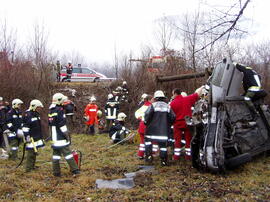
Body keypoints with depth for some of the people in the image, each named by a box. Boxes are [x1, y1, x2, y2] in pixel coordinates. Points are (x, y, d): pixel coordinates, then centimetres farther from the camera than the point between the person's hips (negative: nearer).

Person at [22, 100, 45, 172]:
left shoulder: (37, 114, 16)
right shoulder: (28, 115, -15)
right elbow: (25, 127, -18)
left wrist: (40, 136, 27)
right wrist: (27, 136, -21)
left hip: (37, 137, 10)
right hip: (31, 138, -10)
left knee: (35, 152, 15)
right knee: (30, 152, -7)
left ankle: (32, 166, 26)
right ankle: (28, 169, -1)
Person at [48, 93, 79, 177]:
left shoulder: (51, 110, 14)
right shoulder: (59, 110, -14)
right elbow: (62, 125, -18)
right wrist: (67, 135, -12)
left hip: (54, 137, 8)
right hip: (61, 137, -8)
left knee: (56, 153, 10)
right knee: (67, 152, -4)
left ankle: (56, 172, 13)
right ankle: (74, 169, 0)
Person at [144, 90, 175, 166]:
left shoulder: (153, 105, -3)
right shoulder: (168, 106, 8)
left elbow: (147, 114, -15)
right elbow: (173, 117, 5)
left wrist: (146, 122, 2)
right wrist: (168, 124, 18)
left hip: (153, 128, -3)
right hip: (164, 129, 3)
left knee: (148, 140, 15)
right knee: (163, 144, 8)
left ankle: (149, 156, 5)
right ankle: (164, 160, 7)